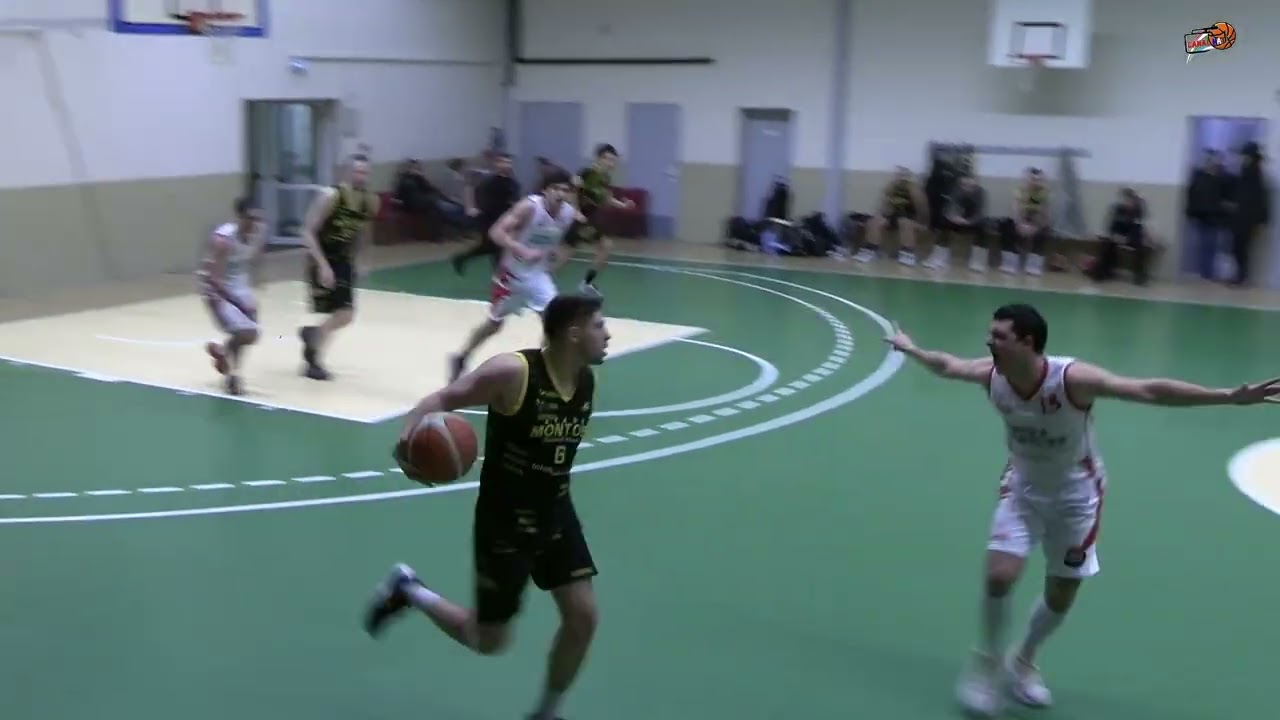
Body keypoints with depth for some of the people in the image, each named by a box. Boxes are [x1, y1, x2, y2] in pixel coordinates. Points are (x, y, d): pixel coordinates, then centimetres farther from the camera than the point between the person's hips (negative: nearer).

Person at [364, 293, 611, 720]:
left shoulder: (587, 381, -3)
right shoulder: (513, 372, -25)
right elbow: (444, 399, -22)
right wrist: (409, 438, -40)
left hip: (556, 514, 6)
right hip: (504, 522, -6)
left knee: (583, 618, 0)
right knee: (489, 642, 5)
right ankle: (409, 591, 29)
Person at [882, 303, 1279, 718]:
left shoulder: (1072, 379, -34)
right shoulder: (991, 375, -21)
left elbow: (1151, 391, -35)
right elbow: (946, 365, 2)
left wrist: (1229, 397, -41)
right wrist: (910, 349, 19)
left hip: (1075, 495, -2)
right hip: (1023, 489, 2)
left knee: (1062, 594, 10)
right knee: (999, 576, -15)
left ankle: (1022, 662, 37)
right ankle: (988, 662, 10)